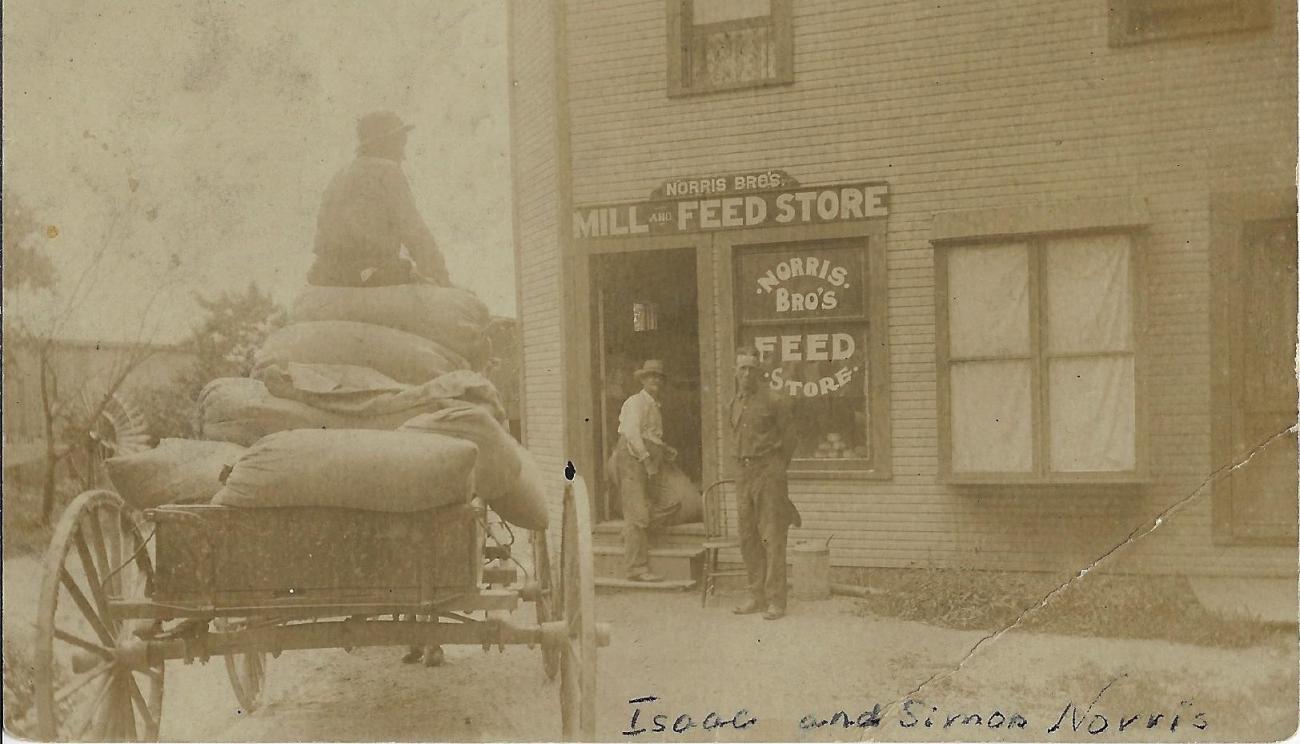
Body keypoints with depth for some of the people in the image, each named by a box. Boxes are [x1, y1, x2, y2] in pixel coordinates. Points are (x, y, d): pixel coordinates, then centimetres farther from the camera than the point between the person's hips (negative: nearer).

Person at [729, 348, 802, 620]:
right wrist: (743, 462, 16)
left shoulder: (774, 400, -8)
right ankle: (757, 597, 17)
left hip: (768, 471, -7)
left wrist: (777, 470, 6)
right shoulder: (735, 403, 12)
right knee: (748, 538, 8)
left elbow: (788, 439, -1)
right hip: (743, 473, 7)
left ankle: (776, 601, -4)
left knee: (772, 538, -7)